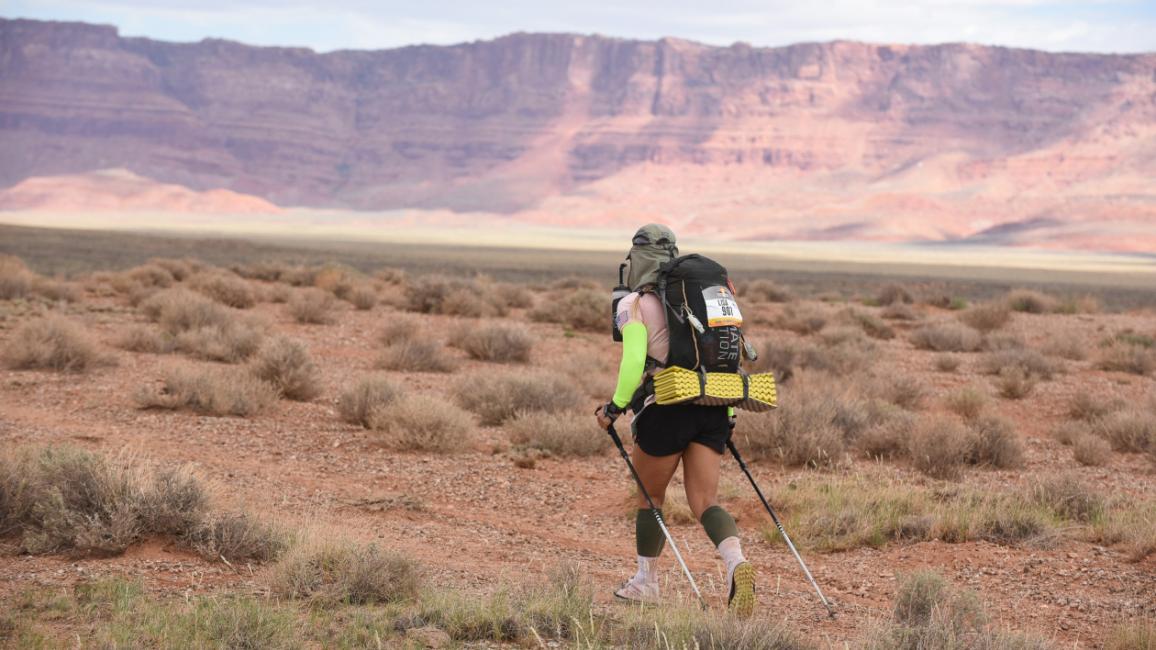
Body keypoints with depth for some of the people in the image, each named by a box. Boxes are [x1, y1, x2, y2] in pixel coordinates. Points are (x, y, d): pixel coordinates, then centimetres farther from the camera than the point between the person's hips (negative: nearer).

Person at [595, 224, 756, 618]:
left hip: (666, 409, -5)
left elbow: (633, 362, -16)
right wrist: (727, 411, 20)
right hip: (713, 409, 5)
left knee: (650, 497, 15)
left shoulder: (635, 304, -3)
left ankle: (646, 582, 25)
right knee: (705, 501, 3)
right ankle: (736, 563, -23)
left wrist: (615, 407, -6)